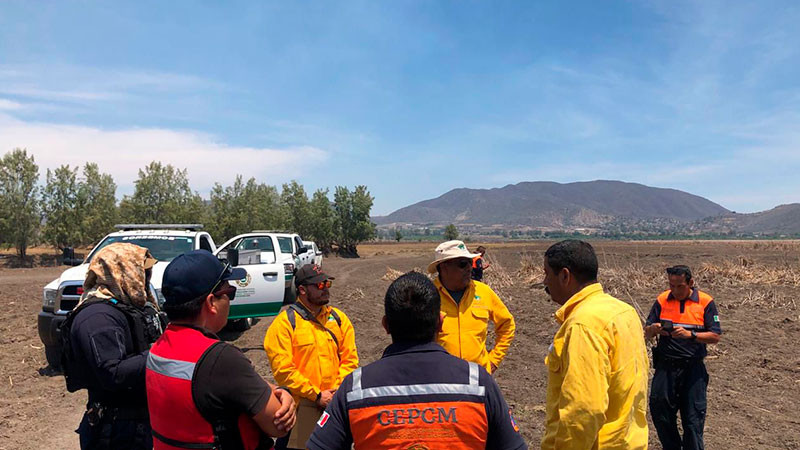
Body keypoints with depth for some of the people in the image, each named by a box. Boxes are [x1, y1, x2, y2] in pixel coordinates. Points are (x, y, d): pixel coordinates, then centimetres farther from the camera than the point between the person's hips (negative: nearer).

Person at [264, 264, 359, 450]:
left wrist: (338, 391, -7)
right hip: (301, 406, -4)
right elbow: (283, 368, -13)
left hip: (336, 404, 4)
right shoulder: (285, 322, -8)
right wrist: (316, 395, -13)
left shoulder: (339, 318, 6)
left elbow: (350, 358, 5)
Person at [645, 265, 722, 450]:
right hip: (665, 365, 2)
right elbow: (646, 333, 5)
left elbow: (715, 336, -6)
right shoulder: (662, 300, 3)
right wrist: (653, 329, -19)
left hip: (693, 367, -2)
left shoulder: (705, 302, -2)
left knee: (693, 416, 4)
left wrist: (690, 334, -22)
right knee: (659, 406, 4)